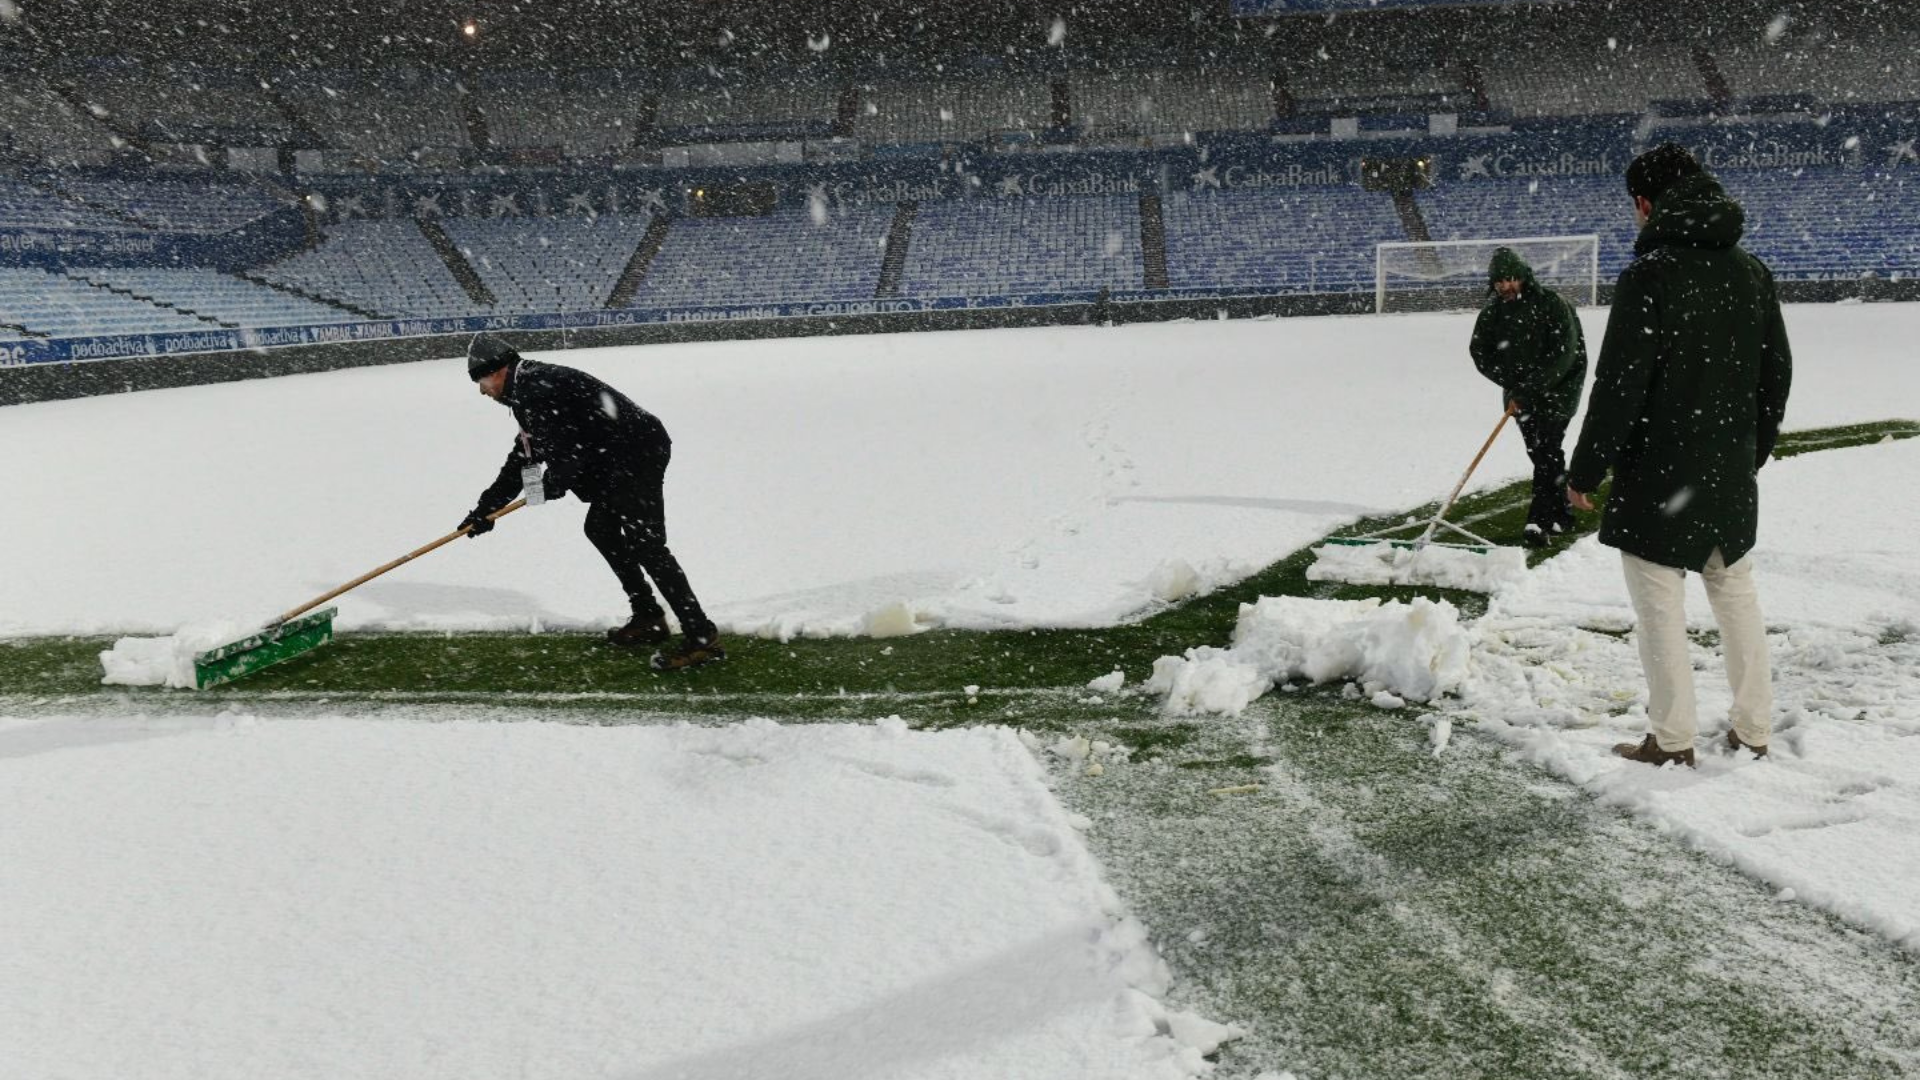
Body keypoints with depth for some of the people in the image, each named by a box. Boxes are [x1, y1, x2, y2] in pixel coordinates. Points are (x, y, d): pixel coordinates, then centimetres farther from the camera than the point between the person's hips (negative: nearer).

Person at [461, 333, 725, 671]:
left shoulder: (536, 387, -14)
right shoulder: (528, 390, 21)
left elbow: (565, 450, -18)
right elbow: (523, 457, 26)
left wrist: (554, 484, 3)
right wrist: (487, 506, 25)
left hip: (639, 451, -11)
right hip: (619, 461, 11)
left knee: (645, 543, -14)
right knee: (600, 529, 20)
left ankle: (702, 637, -16)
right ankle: (648, 618, 25)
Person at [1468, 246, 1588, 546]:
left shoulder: (1552, 304, -16)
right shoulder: (1492, 312, -1)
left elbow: (1564, 355, -21)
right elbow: (1480, 353, -3)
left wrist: (1530, 388, -25)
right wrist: (1512, 385, -14)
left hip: (1558, 388, -5)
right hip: (1520, 393, 5)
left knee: (1547, 450, -13)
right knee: (1540, 454, 8)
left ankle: (1540, 520, -15)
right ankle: (1560, 516, 19)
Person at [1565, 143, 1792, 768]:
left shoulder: (1647, 277, -15)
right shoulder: (1753, 273, 8)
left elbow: (1618, 386, -18)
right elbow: (1777, 373, 14)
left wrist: (1586, 470, -9)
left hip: (1657, 474, -7)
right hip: (1732, 474, 7)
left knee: (1660, 604, 1)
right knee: (1737, 593, 16)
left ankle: (1672, 742, 6)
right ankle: (1754, 730, 24)